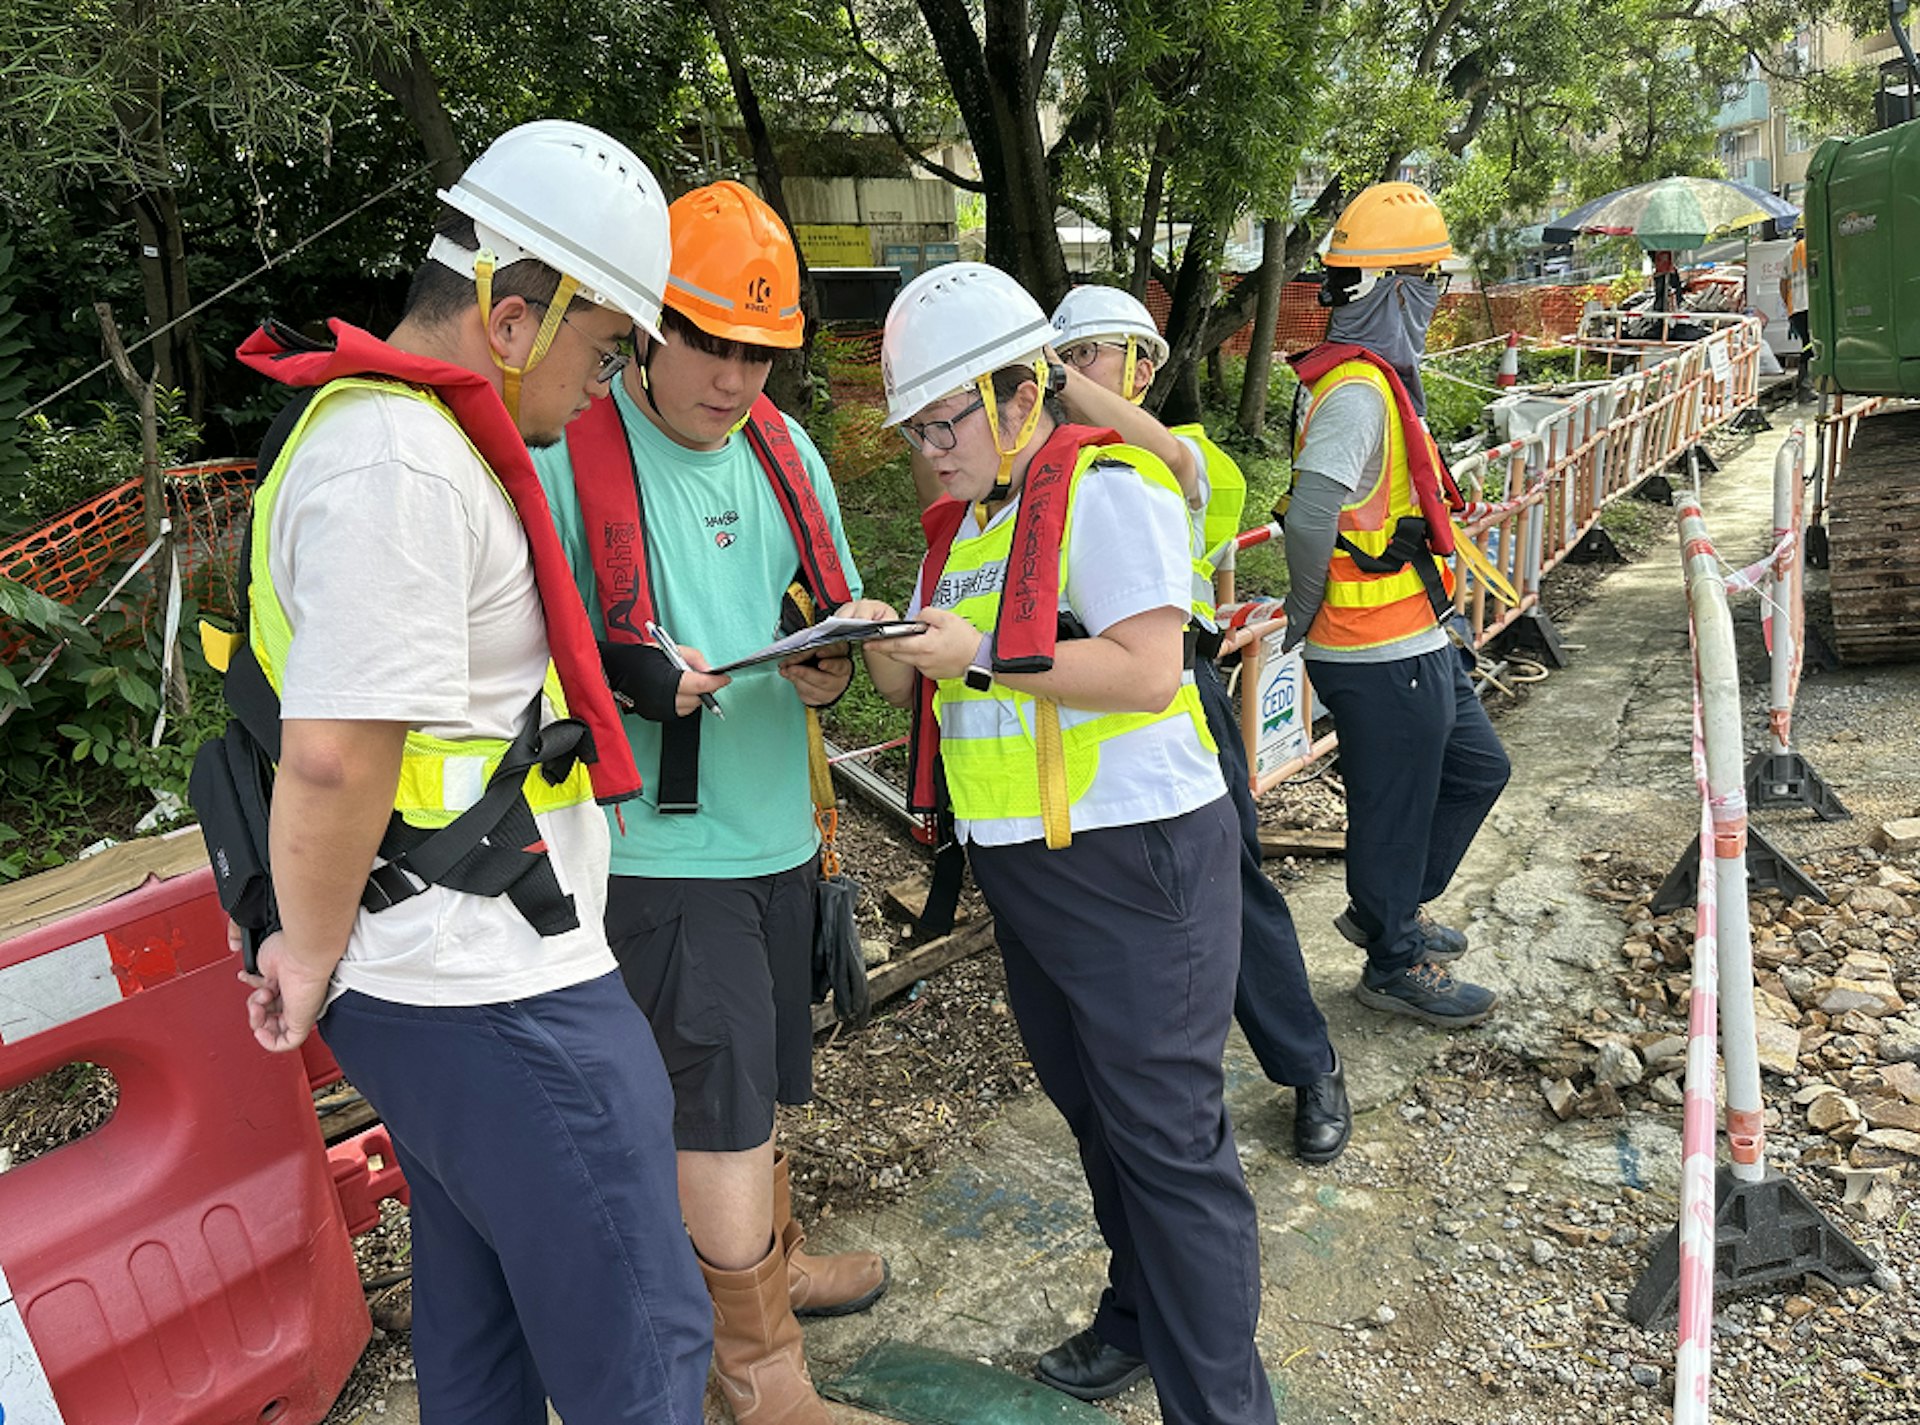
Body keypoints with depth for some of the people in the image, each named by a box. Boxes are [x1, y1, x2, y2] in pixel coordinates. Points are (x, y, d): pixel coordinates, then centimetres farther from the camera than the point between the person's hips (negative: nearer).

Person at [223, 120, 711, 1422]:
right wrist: (313, 956, -11)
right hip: (497, 996, -11)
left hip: (437, 985, 11)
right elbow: (335, 753, -26)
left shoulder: (385, 425, 13)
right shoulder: (401, 461, -21)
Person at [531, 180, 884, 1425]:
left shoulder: (782, 448, 7)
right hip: (659, 839, -6)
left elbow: (838, 611, 14)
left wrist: (833, 667, -8)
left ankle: (769, 1258, 46)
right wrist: (624, 672, -26)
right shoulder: (563, 450, -13)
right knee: (724, 1076, -2)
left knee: (757, 1072, 22)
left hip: (776, 819, 6)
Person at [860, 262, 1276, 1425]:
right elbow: (934, 684, 15)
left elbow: (1147, 670, -23)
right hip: (1019, 863, 9)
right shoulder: (964, 521, 14)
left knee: (1167, 1134, -1)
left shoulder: (1105, 487, -13)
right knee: (1090, 1106, 21)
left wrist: (984, 652, -22)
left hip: (1132, 856, -9)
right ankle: (1142, 1317, 41)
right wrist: (887, 651, -6)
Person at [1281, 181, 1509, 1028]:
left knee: (1476, 769, 23)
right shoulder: (1358, 392, -22)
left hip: (1415, 641, 10)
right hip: (1383, 654, -10)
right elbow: (1308, 517, -31)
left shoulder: (1375, 377, 11)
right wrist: (1304, 612, -15)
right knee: (1395, 807, 6)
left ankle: (1389, 909, 37)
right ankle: (1394, 964, 26)